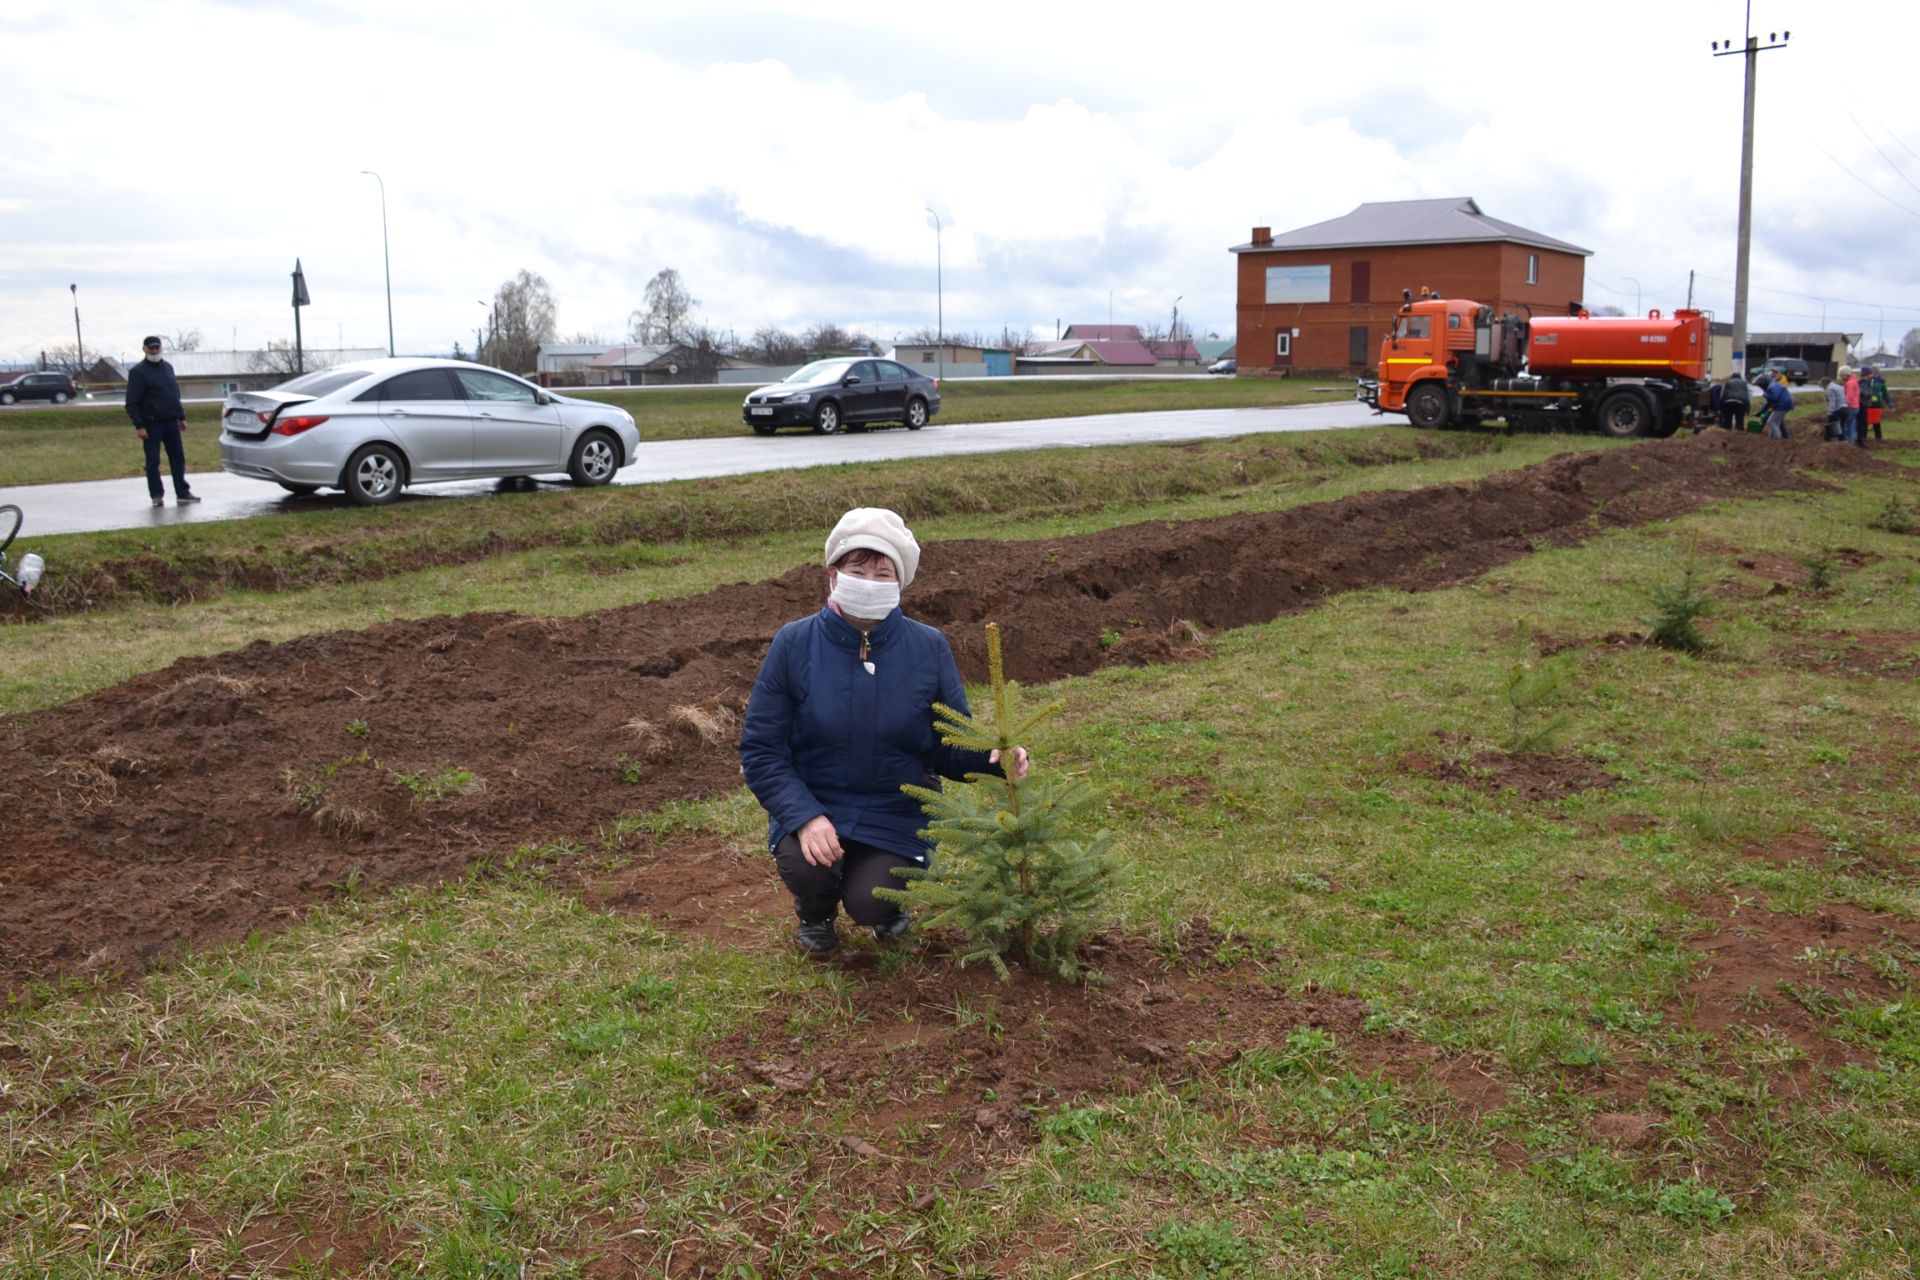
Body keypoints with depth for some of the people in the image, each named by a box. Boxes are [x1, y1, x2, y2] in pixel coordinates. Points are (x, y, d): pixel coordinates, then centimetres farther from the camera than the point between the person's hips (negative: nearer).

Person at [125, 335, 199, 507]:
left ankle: (182, 493, 7)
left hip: (171, 422, 5)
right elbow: (132, 403, -9)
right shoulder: (138, 372, -6)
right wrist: (138, 426, -16)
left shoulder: (168, 367, 14)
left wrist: (181, 417, 16)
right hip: (151, 424, -5)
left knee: (178, 458, 4)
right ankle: (157, 495, 5)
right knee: (153, 461, -1)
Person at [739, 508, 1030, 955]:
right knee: (803, 866, -30)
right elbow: (761, 749, -8)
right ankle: (815, 915, 10)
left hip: (896, 816, 0)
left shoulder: (929, 648, -5)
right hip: (814, 808, 0)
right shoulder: (794, 645, -8)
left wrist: (993, 757, -25)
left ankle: (891, 886, 19)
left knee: (872, 904, -22)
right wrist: (805, 818, -23)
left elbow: (953, 746, -2)